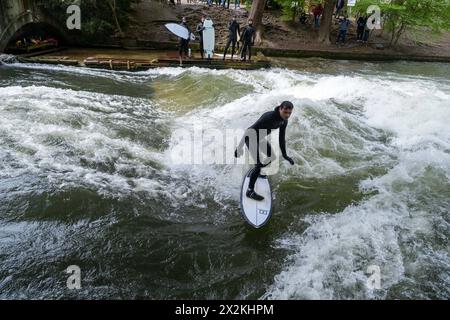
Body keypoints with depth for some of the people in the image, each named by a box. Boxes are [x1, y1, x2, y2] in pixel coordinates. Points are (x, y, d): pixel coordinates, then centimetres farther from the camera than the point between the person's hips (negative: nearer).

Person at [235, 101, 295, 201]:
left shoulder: (284, 121, -8)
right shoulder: (269, 117, -35)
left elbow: (281, 138, 6)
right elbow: (250, 130, -34)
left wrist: (284, 155, 7)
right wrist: (240, 146, -35)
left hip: (261, 138, 8)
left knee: (272, 157, 18)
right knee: (259, 164, -16)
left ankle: (257, 170, 45)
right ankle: (250, 191, -7)